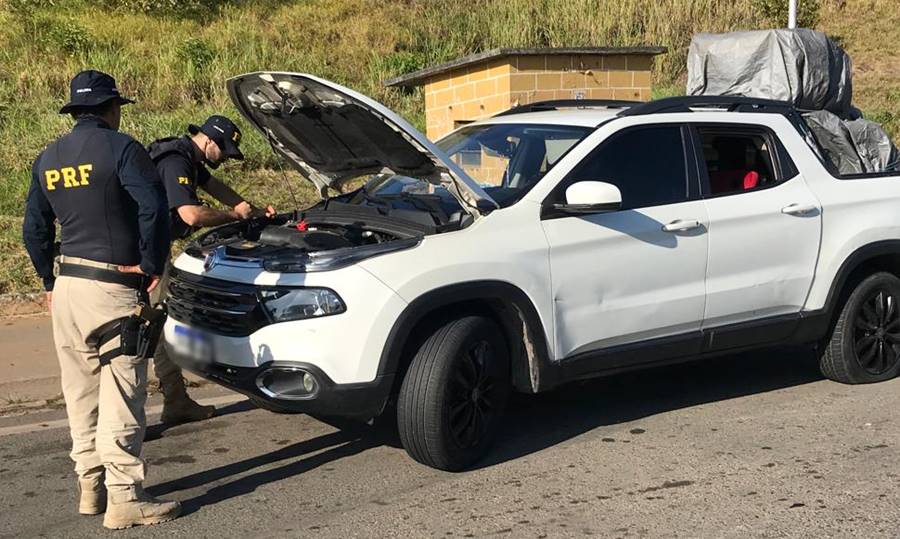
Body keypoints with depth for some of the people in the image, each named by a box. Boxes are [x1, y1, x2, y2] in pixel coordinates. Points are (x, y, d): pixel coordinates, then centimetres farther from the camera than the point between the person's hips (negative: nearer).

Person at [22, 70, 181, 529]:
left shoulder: (47, 159, 12)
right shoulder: (120, 148, -9)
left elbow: (34, 229, 17)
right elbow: (154, 209, -19)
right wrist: (152, 266, -8)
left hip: (67, 286, 7)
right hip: (114, 288, -7)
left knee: (81, 392, 14)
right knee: (121, 393, -3)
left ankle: (91, 487, 23)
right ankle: (124, 499, -1)